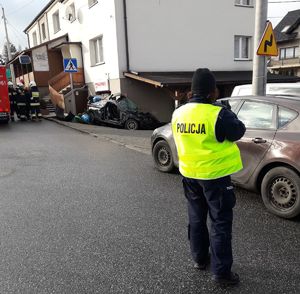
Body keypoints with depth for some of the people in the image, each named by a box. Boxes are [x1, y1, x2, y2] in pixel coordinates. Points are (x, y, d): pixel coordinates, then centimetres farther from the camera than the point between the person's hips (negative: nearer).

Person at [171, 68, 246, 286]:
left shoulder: (178, 113, 0)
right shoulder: (218, 114, -21)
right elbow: (238, 131, -8)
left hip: (189, 174, 7)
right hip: (215, 175, -6)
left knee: (197, 218, 20)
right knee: (221, 222, 6)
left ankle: (200, 258, 35)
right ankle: (221, 272, 14)